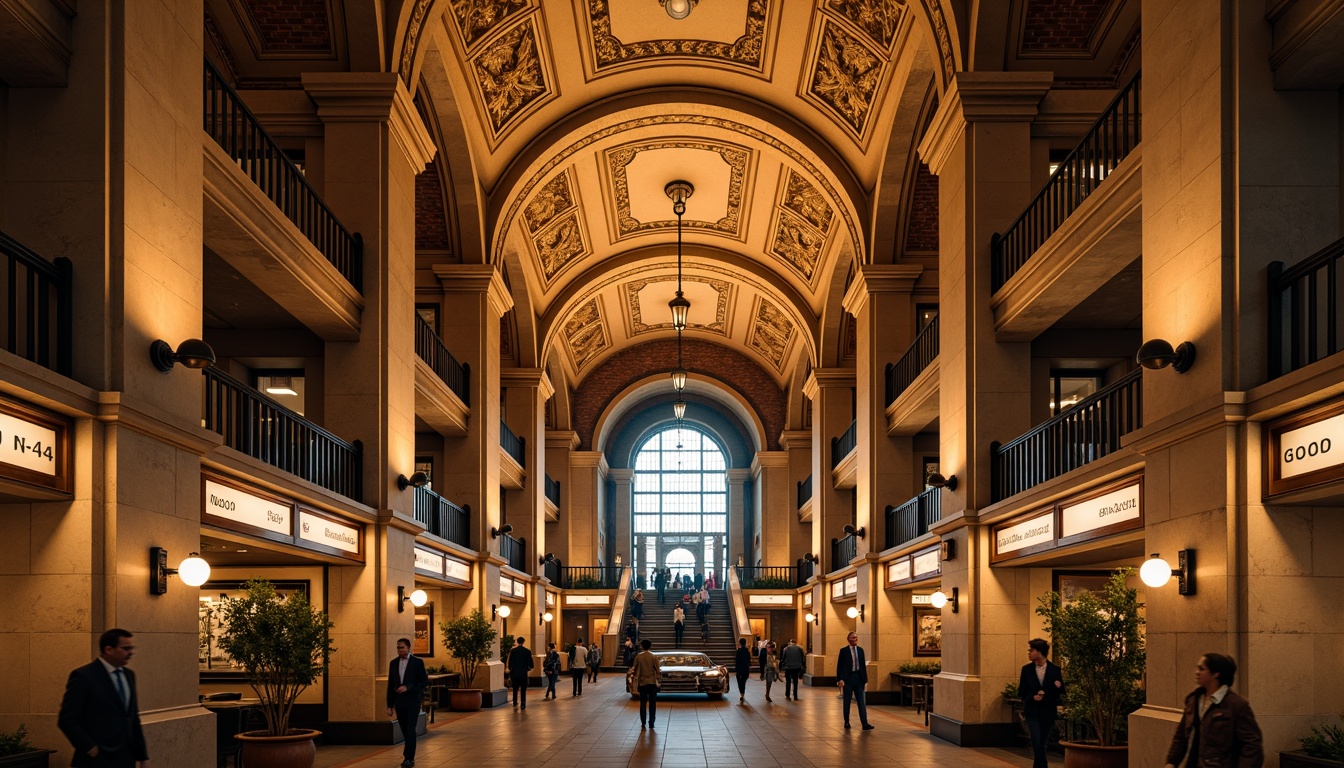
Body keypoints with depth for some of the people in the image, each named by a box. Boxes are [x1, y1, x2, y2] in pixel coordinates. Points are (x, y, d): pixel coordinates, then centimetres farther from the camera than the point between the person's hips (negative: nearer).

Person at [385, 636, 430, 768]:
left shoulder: (418, 662, -4)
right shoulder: (393, 663, 9)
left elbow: (425, 681, -6)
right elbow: (390, 685, 11)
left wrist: (408, 687, -18)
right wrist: (389, 705, 8)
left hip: (413, 702, -4)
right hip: (399, 703, 4)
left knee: (410, 730, -12)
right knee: (405, 731, 7)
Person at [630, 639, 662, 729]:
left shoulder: (638, 657, -4)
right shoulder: (653, 657, -6)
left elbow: (635, 670, 3)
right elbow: (658, 670, -5)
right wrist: (659, 681, 5)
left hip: (642, 683, 1)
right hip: (652, 682, -1)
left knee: (643, 703, 5)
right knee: (652, 703, 8)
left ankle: (643, 723, 1)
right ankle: (651, 722, 10)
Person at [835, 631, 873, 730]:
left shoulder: (860, 650, 8)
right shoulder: (843, 651, -4)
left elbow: (863, 665, 10)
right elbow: (839, 666, -5)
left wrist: (865, 679, 7)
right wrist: (840, 679, -13)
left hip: (858, 678, 3)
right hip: (848, 678, -3)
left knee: (862, 701, -2)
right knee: (847, 701, 7)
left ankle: (865, 724, -6)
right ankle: (847, 722, 19)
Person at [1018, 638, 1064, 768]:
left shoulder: (1055, 670, 0)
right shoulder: (1026, 669, 2)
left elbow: (1061, 693, 2)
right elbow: (1021, 692, 5)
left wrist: (1058, 687, -20)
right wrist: (1032, 697, -14)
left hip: (1048, 713, 1)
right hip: (1032, 713, -1)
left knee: (1041, 746, 9)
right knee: (1037, 746, -11)